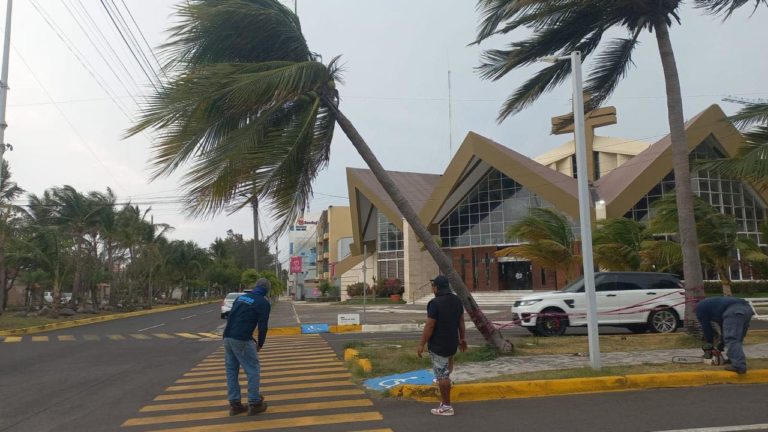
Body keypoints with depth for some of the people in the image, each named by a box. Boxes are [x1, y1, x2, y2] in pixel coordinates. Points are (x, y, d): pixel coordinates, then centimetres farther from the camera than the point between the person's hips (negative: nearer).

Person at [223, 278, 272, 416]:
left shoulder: (240, 297, 18)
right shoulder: (263, 303, -1)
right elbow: (263, 326, -4)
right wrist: (260, 344, 10)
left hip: (227, 337, 7)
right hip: (242, 340, -7)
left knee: (231, 370, 14)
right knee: (253, 371, 5)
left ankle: (234, 404, 19)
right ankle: (254, 403, 9)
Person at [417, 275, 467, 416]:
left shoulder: (435, 303, -21)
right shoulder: (457, 300, 3)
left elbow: (429, 326, -20)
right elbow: (461, 322, 11)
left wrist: (421, 345, -12)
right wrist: (462, 338, 22)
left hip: (439, 345, -8)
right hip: (453, 342, 8)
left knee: (442, 375, 0)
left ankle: (446, 407, 6)